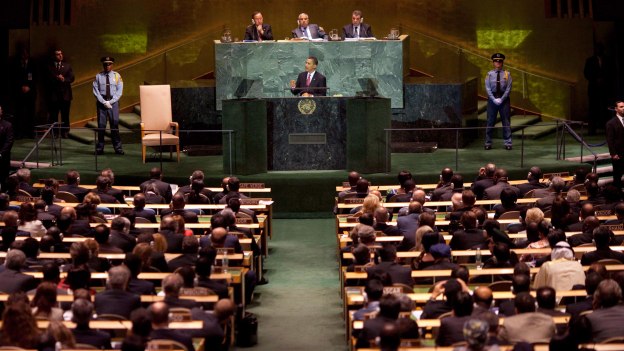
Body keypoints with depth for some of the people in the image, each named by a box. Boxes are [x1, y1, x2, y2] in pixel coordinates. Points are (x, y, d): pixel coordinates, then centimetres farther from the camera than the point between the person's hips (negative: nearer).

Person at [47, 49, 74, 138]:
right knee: (53, 115, -1)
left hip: (65, 94, 1)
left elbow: (72, 78, 3)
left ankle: (65, 132, 7)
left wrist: (64, 79, -15)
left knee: (65, 115, 2)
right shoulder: (50, 67, 7)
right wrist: (57, 79, -17)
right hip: (54, 94, -1)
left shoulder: (67, 66, 12)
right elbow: (48, 79, -3)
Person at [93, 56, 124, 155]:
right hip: (101, 102, 0)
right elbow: (96, 91, 0)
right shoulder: (98, 76, 4)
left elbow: (119, 91, 1)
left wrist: (110, 102, -9)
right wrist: (104, 102, -10)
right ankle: (100, 148, 5)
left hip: (113, 102, 0)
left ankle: (117, 147, 2)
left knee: (115, 124, -2)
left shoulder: (117, 76, 6)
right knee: (101, 125, 0)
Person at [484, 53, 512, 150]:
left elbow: (508, 88, -4)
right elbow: (487, 88, -2)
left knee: (506, 122, 3)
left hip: (504, 99, 0)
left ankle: (507, 143, 7)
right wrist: (494, 99, -12)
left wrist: (501, 99, -12)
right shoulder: (489, 74, 1)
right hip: (492, 99, 0)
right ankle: (488, 143, 9)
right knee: (490, 121, 4)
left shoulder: (507, 74, -1)